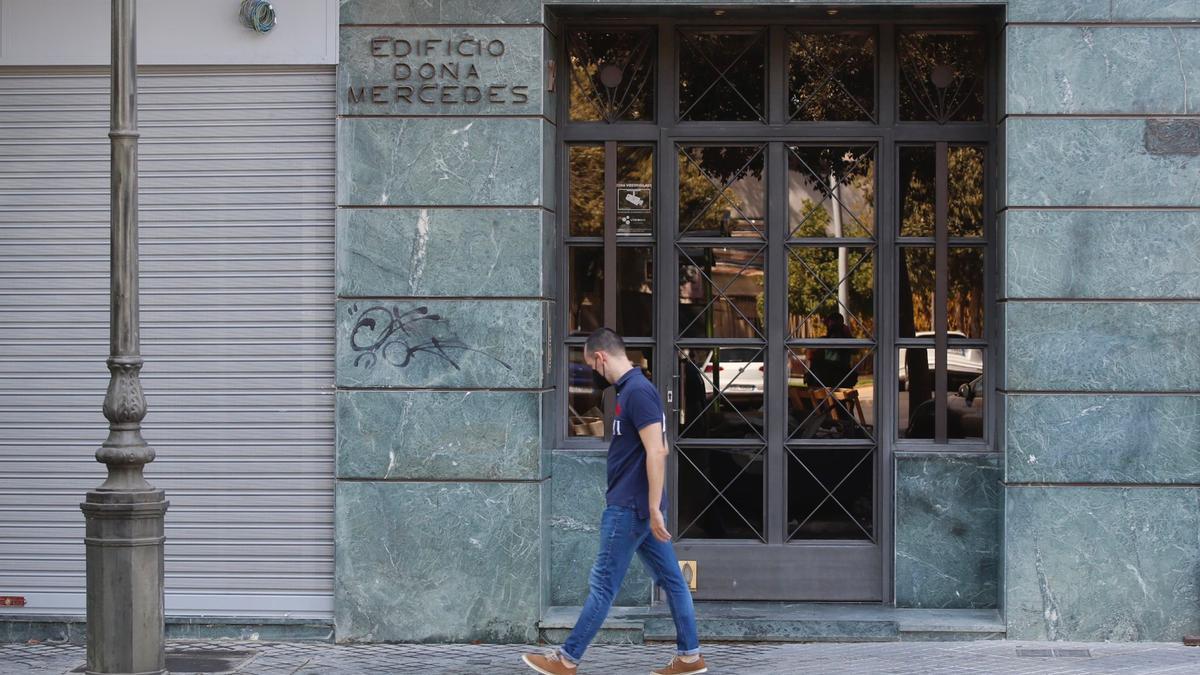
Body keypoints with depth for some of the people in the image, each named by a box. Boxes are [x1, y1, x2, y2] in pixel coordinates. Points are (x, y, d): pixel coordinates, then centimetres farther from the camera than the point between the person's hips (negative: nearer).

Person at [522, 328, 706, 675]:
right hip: (638, 506, 10)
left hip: (631, 508, -10)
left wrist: (654, 509, -24)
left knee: (603, 584, -3)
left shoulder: (636, 391, -18)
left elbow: (656, 453, -23)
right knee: (670, 579, 11)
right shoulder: (634, 388, 13)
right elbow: (658, 450, 21)